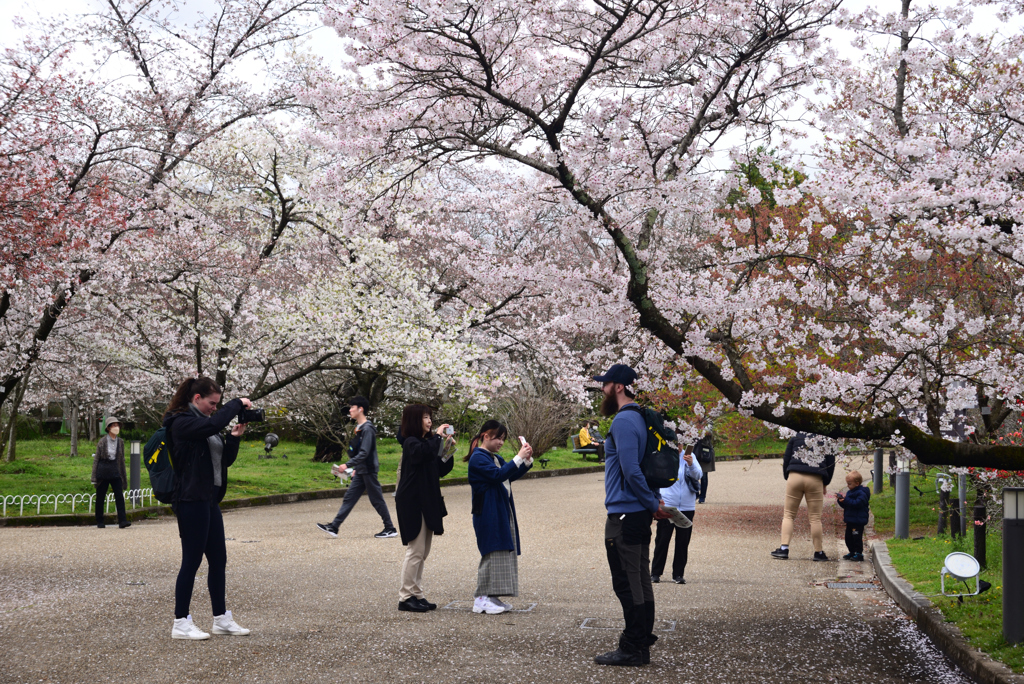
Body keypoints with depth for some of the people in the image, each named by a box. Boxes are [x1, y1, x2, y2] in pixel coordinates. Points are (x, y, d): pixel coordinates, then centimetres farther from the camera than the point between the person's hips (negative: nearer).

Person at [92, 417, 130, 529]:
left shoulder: (120, 442, 7)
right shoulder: (102, 442, -3)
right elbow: (96, 459, -1)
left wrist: (124, 476, 13)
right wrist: (94, 477, -6)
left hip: (115, 471, 2)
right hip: (103, 470, -2)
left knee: (119, 496, -8)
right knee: (100, 497, 5)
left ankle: (122, 521, -12)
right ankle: (100, 522, 16)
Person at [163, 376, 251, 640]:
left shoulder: (204, 422, 17)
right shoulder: (181, 422, -10)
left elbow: (226, 460, 17)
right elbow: (213, 423, -30)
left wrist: (235, 437, 0)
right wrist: (237, 404, -18)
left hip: (209, 500, 9)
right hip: (191, 500, -9)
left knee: (218, 560, 11)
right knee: (191, 561, -4)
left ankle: (221, 619, 19)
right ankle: (181, 624, 3)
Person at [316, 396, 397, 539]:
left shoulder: (367, 429, -17)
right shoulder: (359, 427, 14)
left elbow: (364, 453, -23)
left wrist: (348, 465, -25)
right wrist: (356, 468, 21)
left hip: (368, 471, -10)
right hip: (361, 472, 10)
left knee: (377, 500, -3)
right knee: (349, 498, 7)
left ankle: (390, 529, 6)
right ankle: (334, 527, 7)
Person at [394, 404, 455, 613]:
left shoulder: (427, 442, 15)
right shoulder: (411, 443, -12)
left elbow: (441, 470, 16)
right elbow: (426, 453, -35)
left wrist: (448, 451, 3)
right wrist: (438, 436, -21)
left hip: (427, 503, 9)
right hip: (413, 503, -9)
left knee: (423, 552, 12)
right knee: (415, 551, -8)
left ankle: (416, 595, 17)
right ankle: (406, 597, -3)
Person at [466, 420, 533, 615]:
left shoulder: (495, 458, 18)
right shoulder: (478, 458, -12)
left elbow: (511, 476, 21)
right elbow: (498, 475, -24)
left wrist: (527, 460, 8)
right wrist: (519, 458, -25)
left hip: (502, 513, 10)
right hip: (488, 514, -10)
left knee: (503, 552, 9)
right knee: (491, 553, -9)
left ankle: (492, 597, 14)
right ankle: (481, 599, -4)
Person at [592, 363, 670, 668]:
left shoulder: (623, 421, -16)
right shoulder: (640, 418, 16)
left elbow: (631, 471, -21)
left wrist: (653, 504, -13)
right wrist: (654, 503, 12)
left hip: (624, 516, -10)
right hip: (638, 514, 10)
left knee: (627, 583, -5)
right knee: (640, 581, 14)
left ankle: (633, 648, -1)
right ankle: (642, 640, 20)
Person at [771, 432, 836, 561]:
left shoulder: (796, 437, 13)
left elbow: (786, 459, 11)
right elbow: (831, 464, 14)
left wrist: (787, 478, 18)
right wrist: (825, 483, 23)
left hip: (795, 477, 0)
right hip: (815, 480, 0)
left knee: (788, 515, 7)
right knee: (815, 518, 5)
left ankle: (784, 548, -5)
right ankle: (818, 552, 6)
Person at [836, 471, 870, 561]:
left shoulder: (861, 493, -13)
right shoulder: (850, 492, 16)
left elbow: (857, 503, -26)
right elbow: (845, 505, 20)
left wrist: (846, 500, -26)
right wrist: (840, 500, 1)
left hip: (858, 521, -10)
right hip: (850, 520, 10)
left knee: (856, 537, -8)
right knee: (848, 537, 13)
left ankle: (859, 553, -2)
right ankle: (852, 552, 23)